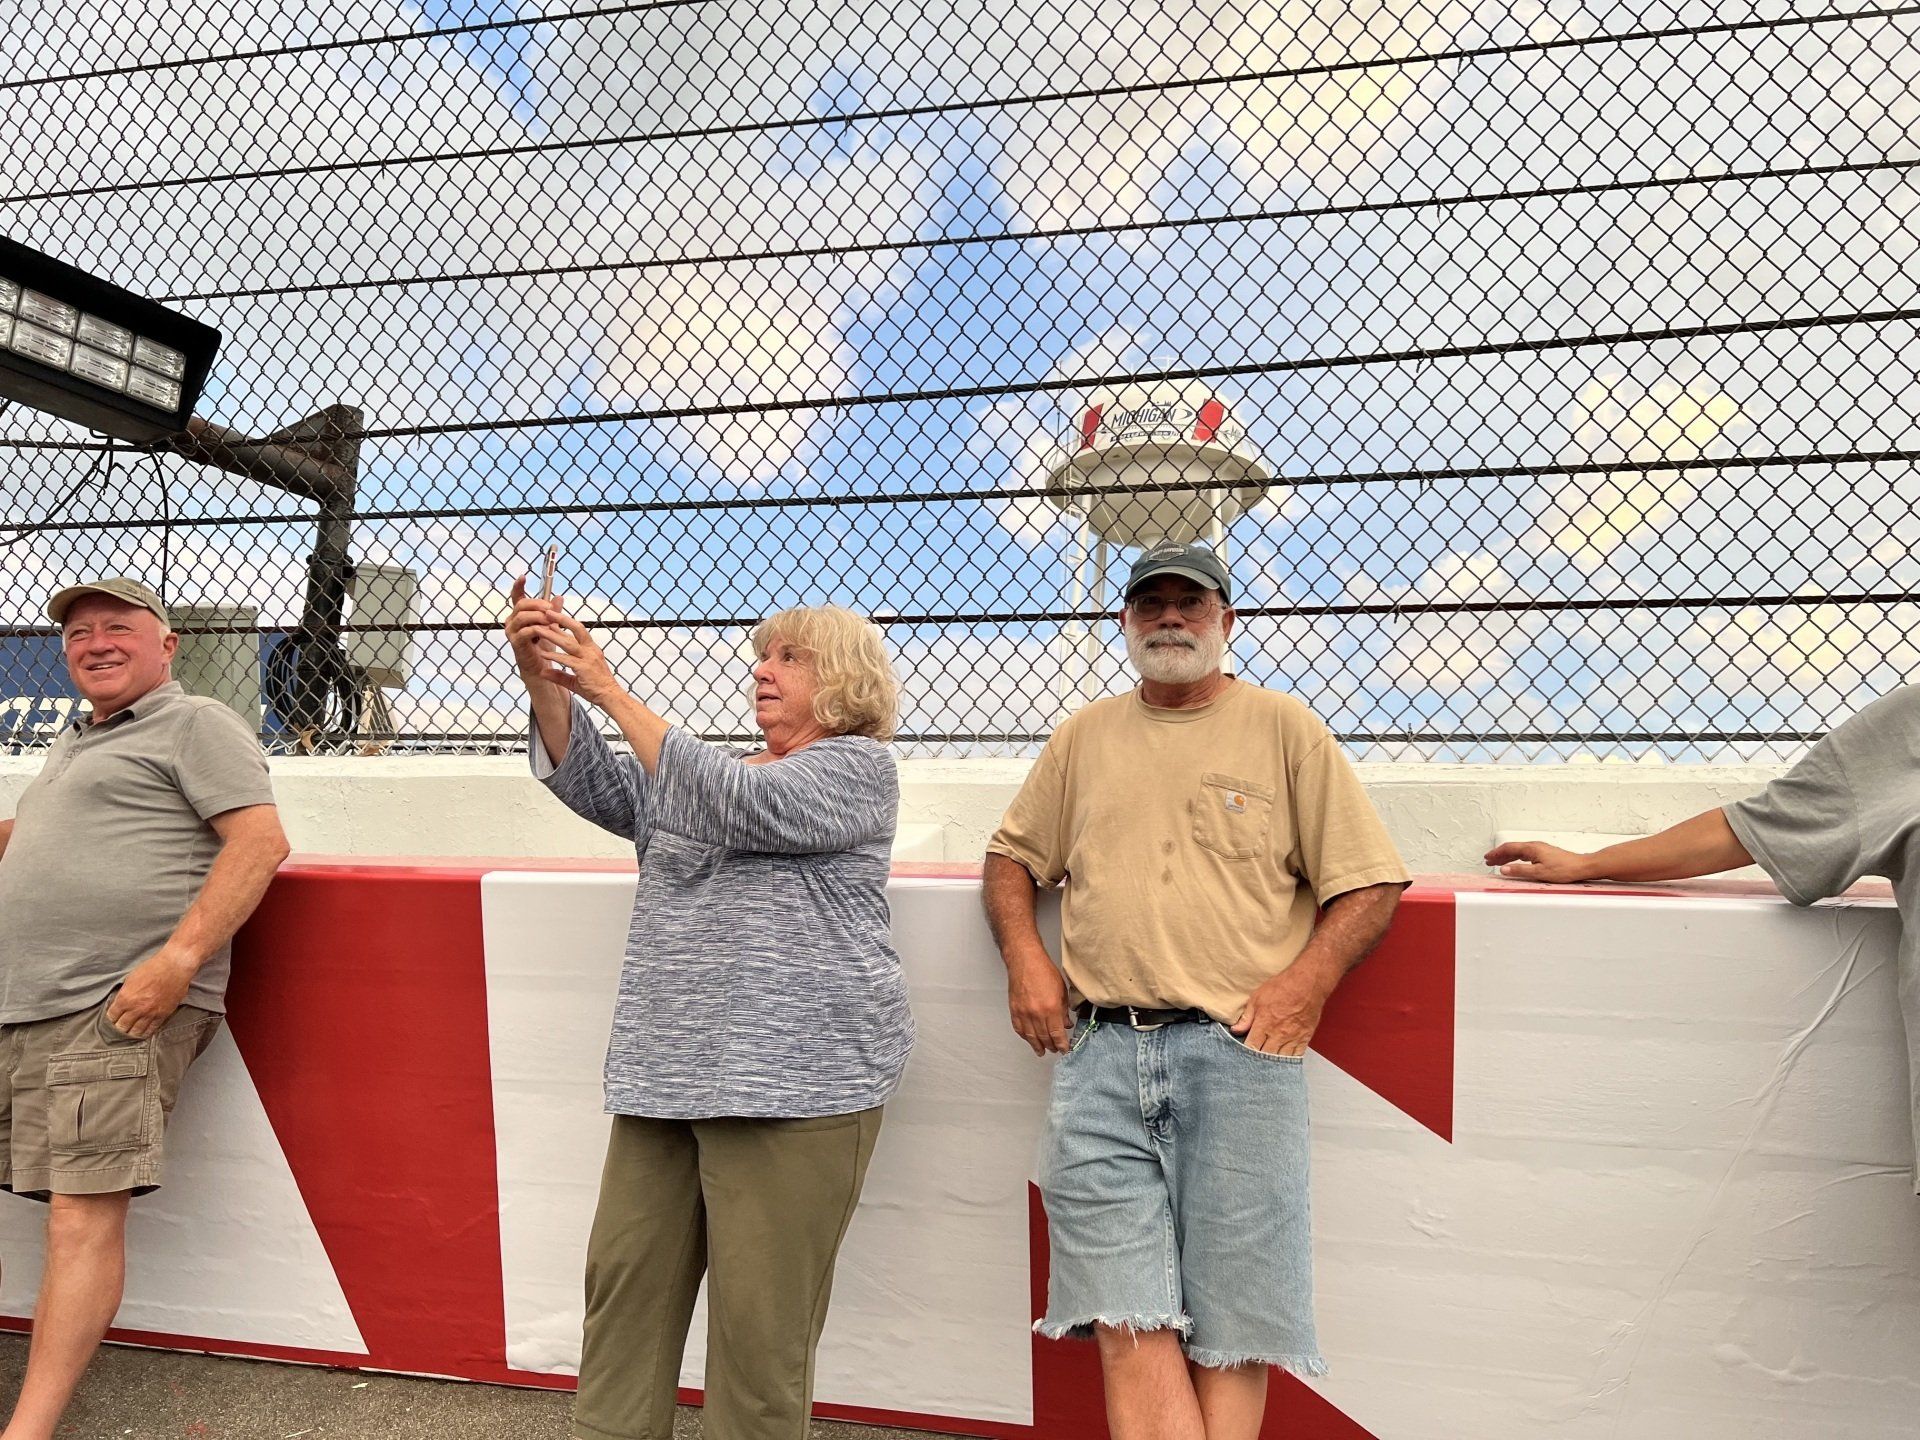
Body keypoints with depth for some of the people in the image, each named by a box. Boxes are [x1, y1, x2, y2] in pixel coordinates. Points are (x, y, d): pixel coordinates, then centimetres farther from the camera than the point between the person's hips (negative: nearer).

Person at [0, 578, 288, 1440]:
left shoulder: (195, 724, 1)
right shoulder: (72, 745, 27)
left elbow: (260, 841, -12)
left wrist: (178, 958, -20)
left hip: (119, 1007, -8)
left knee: (83, 1217, -10)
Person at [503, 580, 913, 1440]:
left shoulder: (857, 766, -1)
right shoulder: (720, 768, 22)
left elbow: (733, 806, -15)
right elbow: (601, 789, 11)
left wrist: (611, 691, -13)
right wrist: (546, 683, -4)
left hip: (792, 1074, -7)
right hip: (669, 1070, 7)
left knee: (759, 1316, -1)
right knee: (625, 1281, 8)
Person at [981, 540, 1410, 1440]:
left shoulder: (1284, 728, 7)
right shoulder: (1083, 737, 17)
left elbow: (1370, 882, 5)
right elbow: (1011, 855, 23)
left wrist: (1305, 981, -9)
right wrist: (1024, 958, 5)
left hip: (1237, 1053, -2)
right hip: (1100, 1054, 2)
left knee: (1231, 1327, 2)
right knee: (1129, 1319, -3)